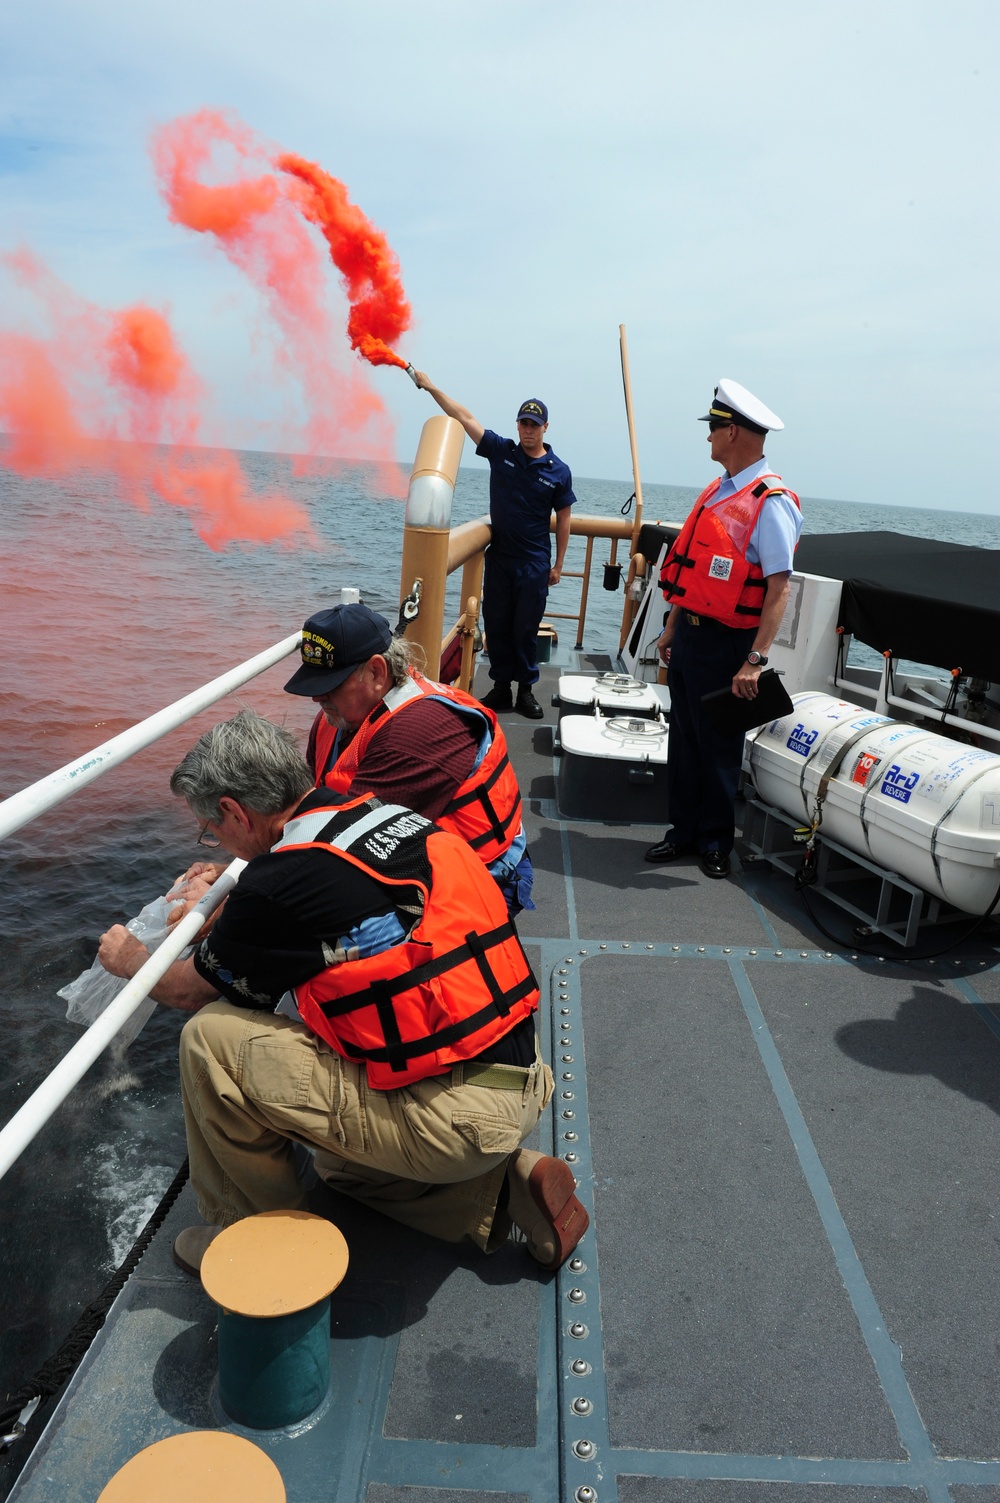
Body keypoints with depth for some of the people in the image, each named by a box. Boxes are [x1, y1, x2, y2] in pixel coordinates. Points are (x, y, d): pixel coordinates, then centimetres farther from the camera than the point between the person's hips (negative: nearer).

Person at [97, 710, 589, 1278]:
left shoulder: (284, 881, -16)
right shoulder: (394, 816, 6)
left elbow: (192, 990, 4)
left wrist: (131, 960, 25)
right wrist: (230, 889, 37)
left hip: (457, 1119, -9)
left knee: (212, 1037, -4)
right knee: (341, 1158, 34)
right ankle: (510, 1183, 17)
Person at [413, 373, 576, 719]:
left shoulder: (558, 471, -2)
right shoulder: (501, 451, 2)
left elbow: (563, 519, 3)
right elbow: (465, 417, 1)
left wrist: (558, 564, 1)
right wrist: (431, 388, -3)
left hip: (534, 563, -2)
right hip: (498, 557, 3)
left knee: (526, 629, 1)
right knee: (496, 625, 6)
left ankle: (525, 690, 12)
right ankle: (501, 688, 16)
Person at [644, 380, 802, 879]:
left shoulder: (771, 502, -14)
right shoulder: (717, 491, 13)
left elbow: (779, 588, -19)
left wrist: (755, 661, -24)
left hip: (725, 643, -8)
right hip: (689, 634, 8)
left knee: (718, 746, 4)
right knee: (684, 739, 13)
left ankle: (715, 841, 20)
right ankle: (683, 830, 25)